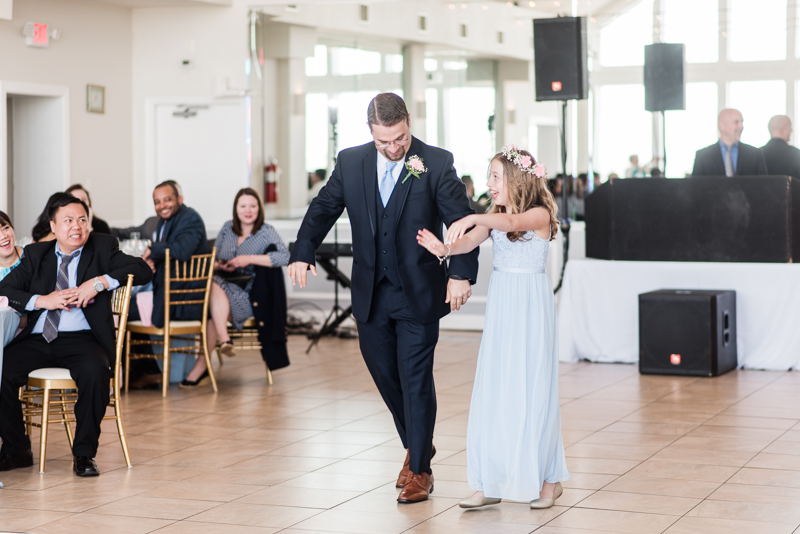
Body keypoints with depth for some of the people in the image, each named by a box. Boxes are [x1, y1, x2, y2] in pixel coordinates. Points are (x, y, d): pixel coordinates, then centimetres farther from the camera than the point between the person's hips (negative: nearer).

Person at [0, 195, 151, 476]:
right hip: (37, 339, 3)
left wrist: (99, 282, -13)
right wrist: (43, 300, -9)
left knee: (95, 372, -35)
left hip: (81, 338, -2)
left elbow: (143, 269, -2)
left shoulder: (102, 248, 12)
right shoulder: (36, 254, 18)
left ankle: (84, 453, -18)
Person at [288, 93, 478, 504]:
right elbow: (323, 208, 8)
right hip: (371, 295, 4)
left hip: (418, 294, -4)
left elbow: (462, 220, -10)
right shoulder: (350, 162, 2)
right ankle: (416, 444, 37)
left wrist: (461, 273, -21)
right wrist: (302, 252, -7)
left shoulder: (436, 163, -8)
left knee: (416, 380, -1)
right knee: (383, 373, 14)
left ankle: (420, 469, 11)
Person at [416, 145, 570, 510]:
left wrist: (472, 218, -46)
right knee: (493, 393, 5)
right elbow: (470, 243, -8)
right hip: (500, 309, 6)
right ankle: (492, 483, 11)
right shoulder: (493, 218, 9)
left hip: (531, 308, -6)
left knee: (531, 392, -1)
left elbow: (512, 223, -29)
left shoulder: (540, 214, -8)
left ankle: (547, 479, 13)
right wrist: (445, 249, -30)